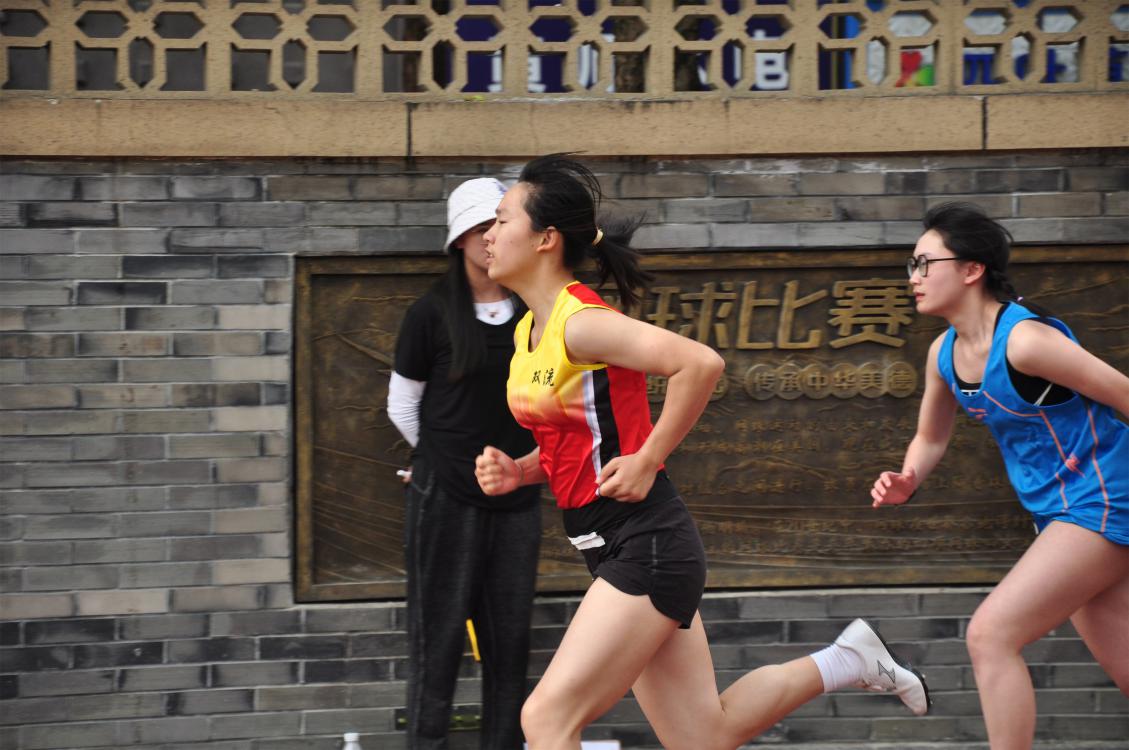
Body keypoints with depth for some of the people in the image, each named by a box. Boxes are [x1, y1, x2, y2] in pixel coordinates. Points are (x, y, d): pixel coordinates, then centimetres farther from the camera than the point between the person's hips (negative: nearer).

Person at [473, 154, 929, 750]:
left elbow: (701, 364, -27)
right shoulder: (528, 334, 12)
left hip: (647, 544, -9)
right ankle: (846, 662, 27)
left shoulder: (580, 324, -16)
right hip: (612, 549, 9)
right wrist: (516, 472, 4)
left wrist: (645, 462, -20)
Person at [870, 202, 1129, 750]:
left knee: (991, 634, -17)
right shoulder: (944, 354, 3)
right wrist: (906, 484, -4)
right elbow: (931, 439, 17)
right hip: (1058, 513, 8)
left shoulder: (1024, 340, -22)